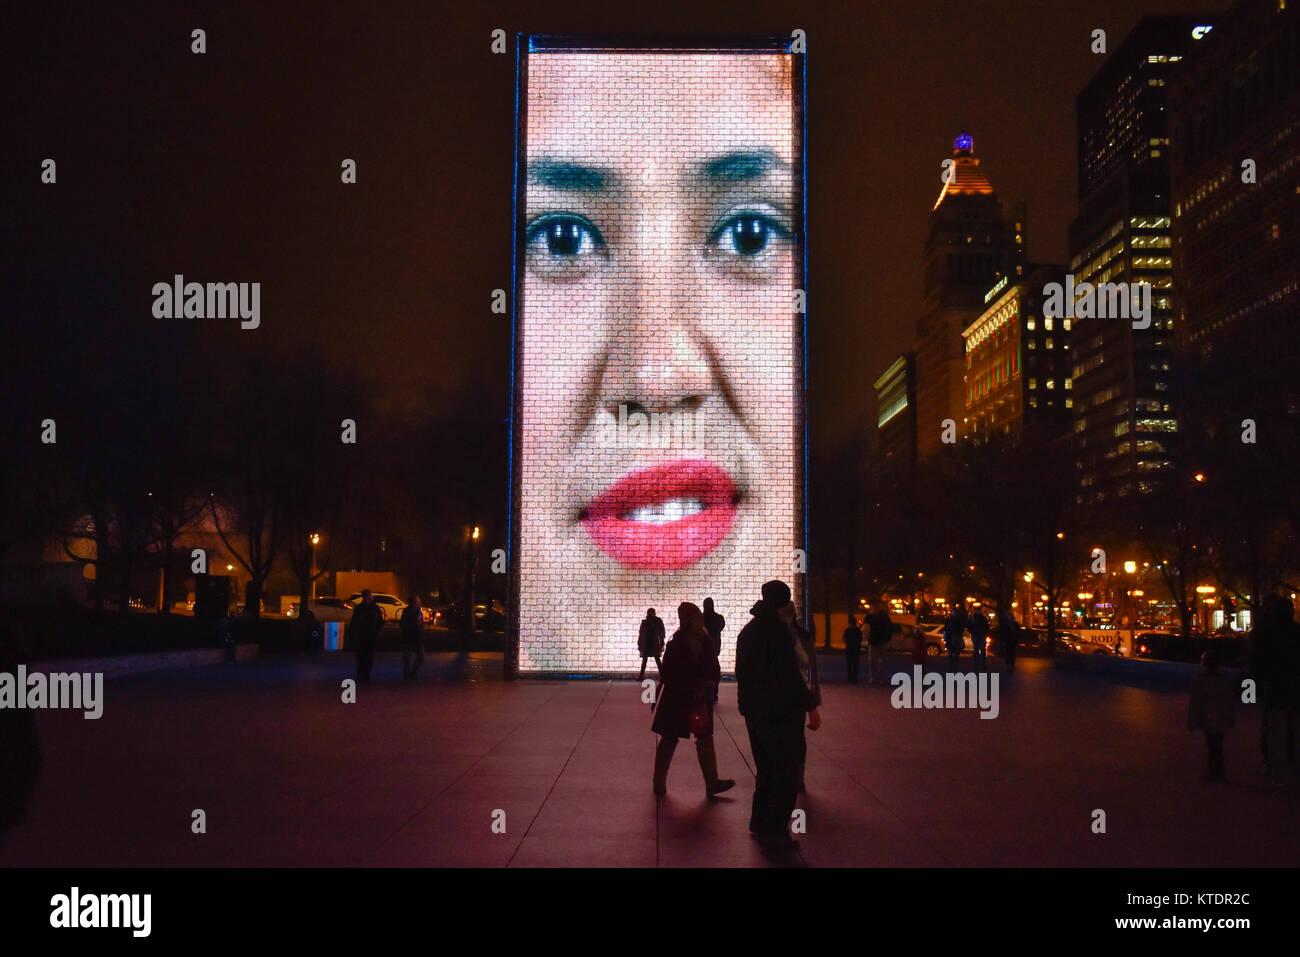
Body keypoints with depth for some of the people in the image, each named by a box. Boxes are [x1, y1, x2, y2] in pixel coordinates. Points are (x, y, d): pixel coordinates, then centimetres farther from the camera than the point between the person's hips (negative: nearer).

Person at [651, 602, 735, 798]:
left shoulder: (705, 641, 0)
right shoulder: (676, 644, -17)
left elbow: (714, 669, 6)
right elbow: (670, 676, -17)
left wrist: (711, 683, -13)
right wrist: (692, 691, -19)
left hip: (700, 697, 6)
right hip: (677, 699, -5)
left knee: (705, 738, 7)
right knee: (669, 739, 5)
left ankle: (712, 782, 11)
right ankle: (659, 781, 19)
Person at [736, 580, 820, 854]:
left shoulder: (747, 630, 13)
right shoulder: (777, 629, -16)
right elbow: (790, 674, -21)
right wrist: (811, 706, -17)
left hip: (754, 711, 9)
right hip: (781, 712, -9)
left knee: (766, 769, 20)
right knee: (786, 773, -2)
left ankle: (759, 822, 28)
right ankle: (774, 832, -1)